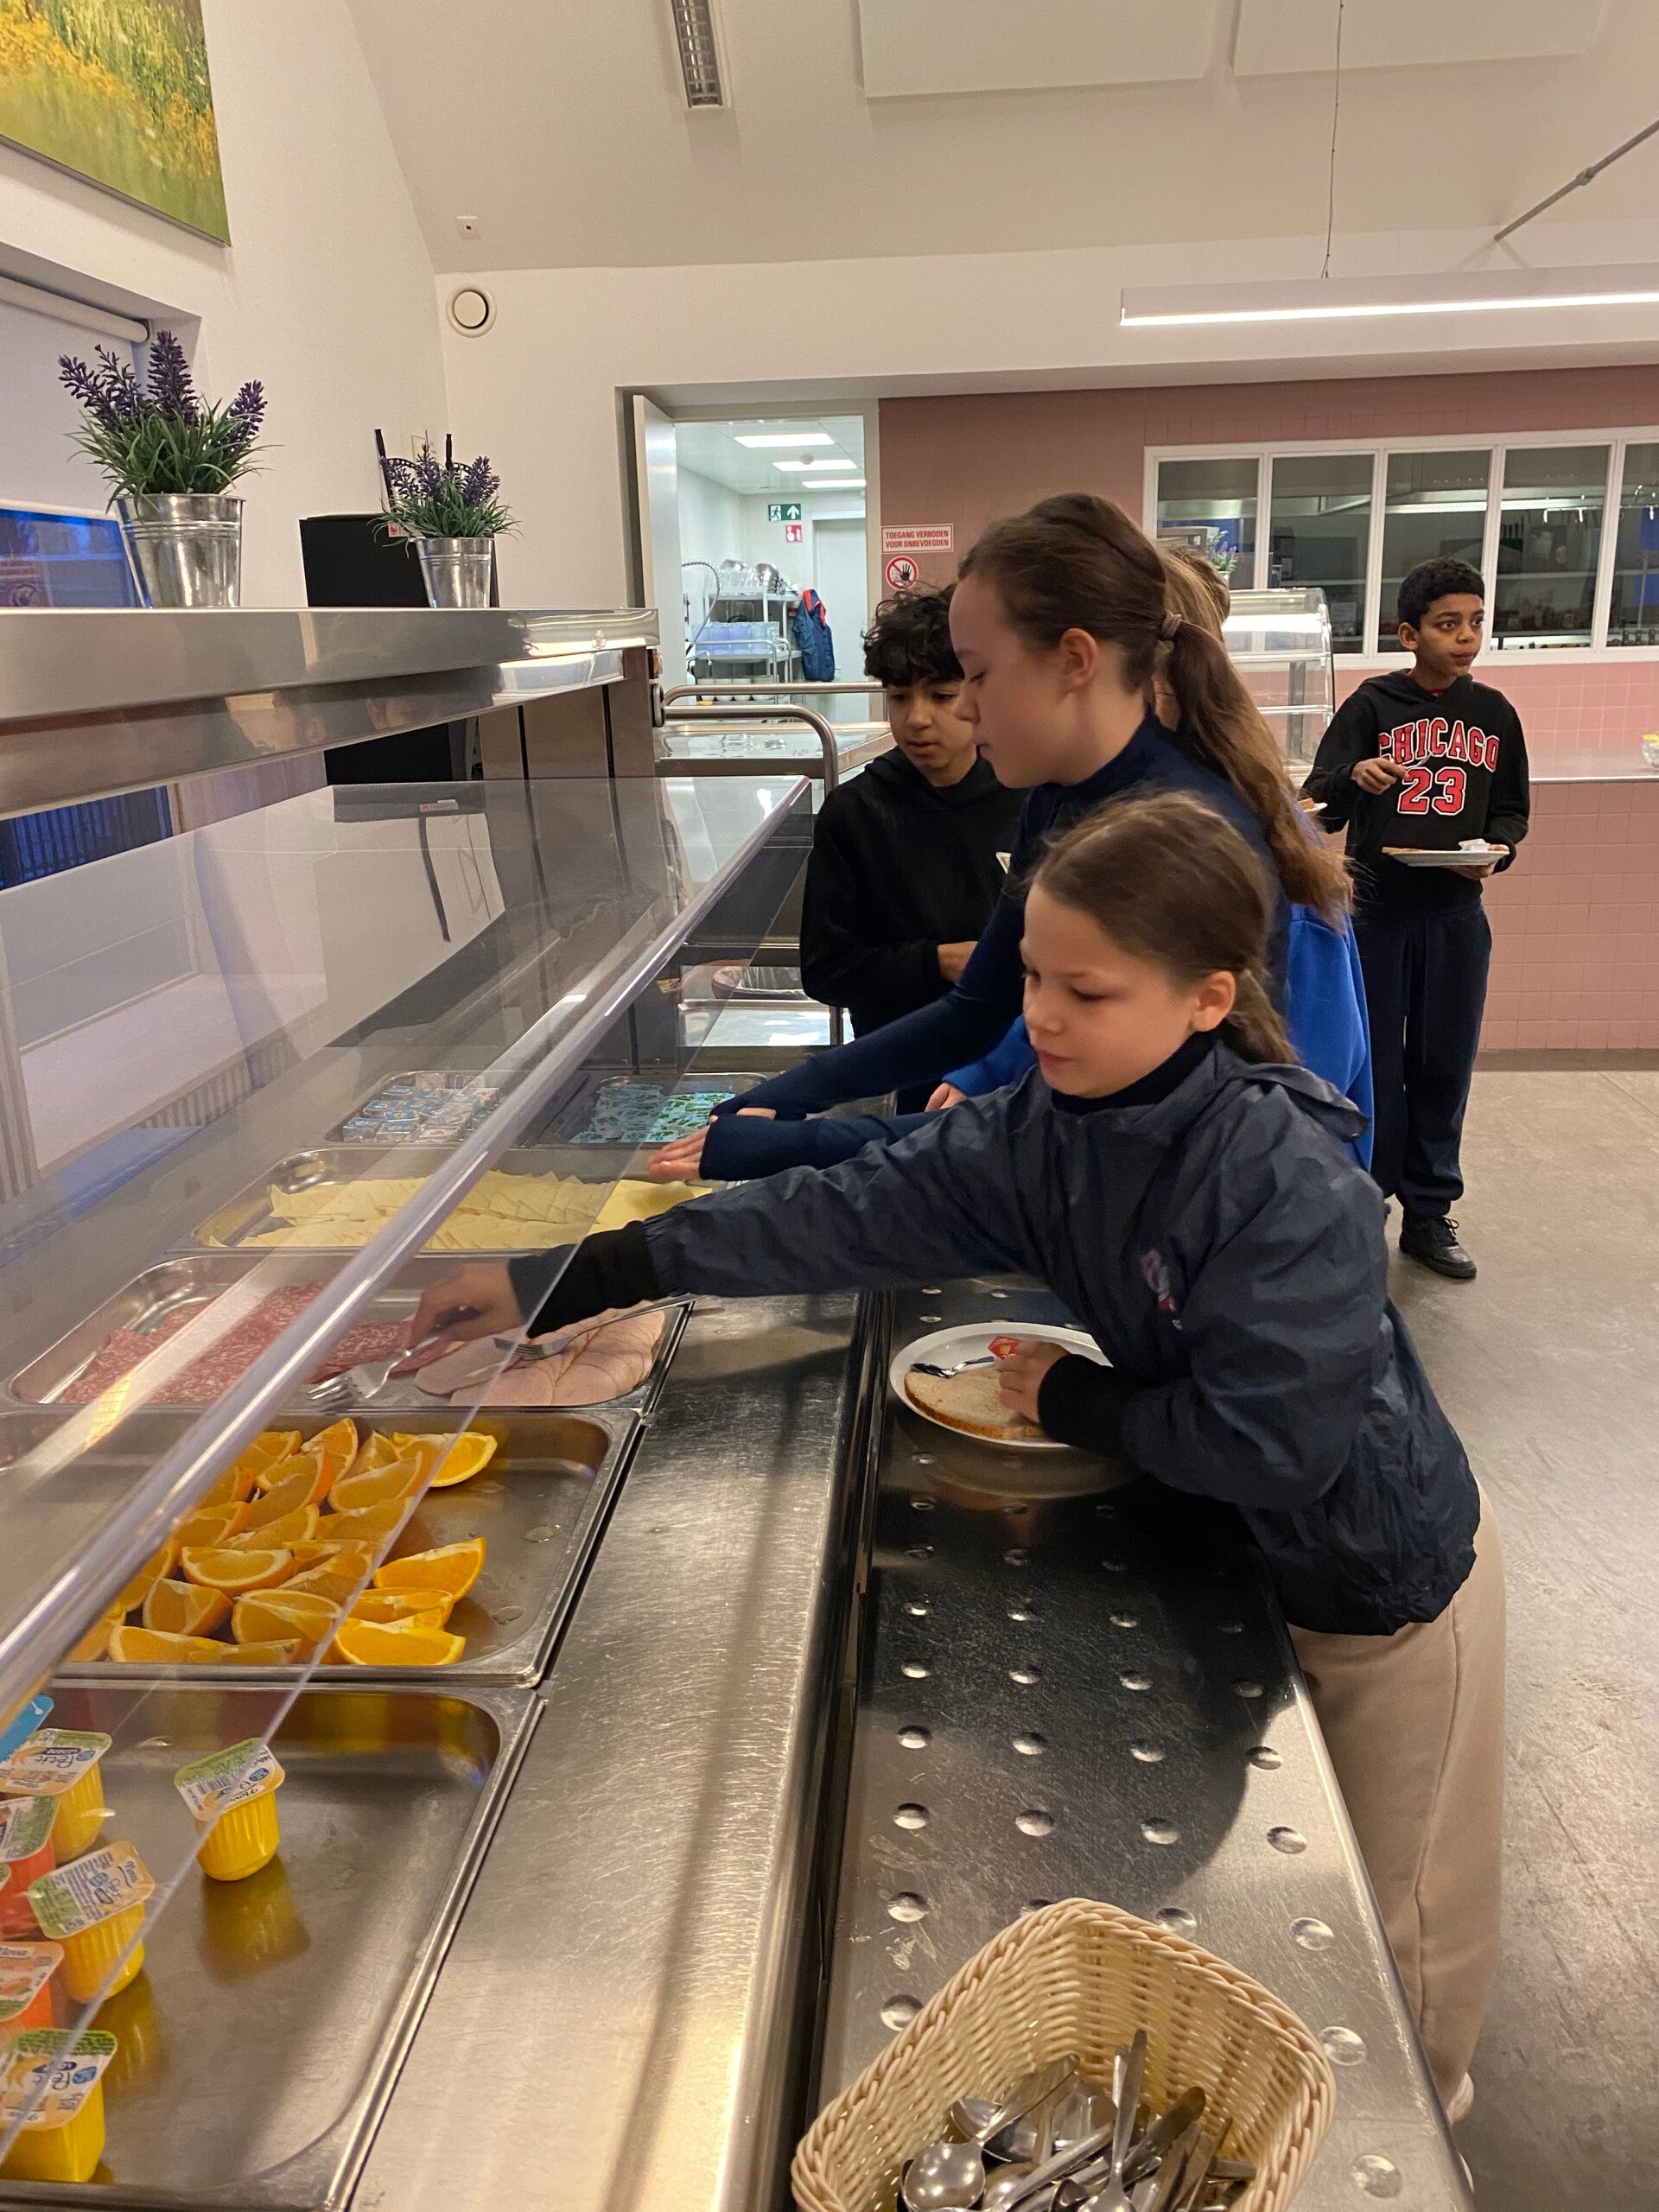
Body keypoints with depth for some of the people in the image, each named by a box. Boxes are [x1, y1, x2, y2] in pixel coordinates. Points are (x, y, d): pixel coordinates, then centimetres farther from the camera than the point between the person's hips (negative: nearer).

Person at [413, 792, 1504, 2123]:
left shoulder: (1292, 1185, -35)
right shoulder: (1039, 1129, -15)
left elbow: (1264, 1443, -33)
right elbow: (848, 1214, -18)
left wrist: (1070, 1397, -18)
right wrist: (567, 1281, -22)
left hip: (1386, 1582, -6)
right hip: (1233, 1552, 6)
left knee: (1396, 1917, 18)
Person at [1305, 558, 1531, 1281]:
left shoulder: (1493, 713, 7)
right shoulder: (1372, 705, -3)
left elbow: (1512, 808, 14)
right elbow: (1319, 809, -9)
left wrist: (1496, 851, -8)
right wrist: (1354, 778, -30)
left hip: (1456, 915, 3)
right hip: (1377, 910, -3)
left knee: (1443, 1065, 8)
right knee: (1371, 1064, 2)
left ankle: (1428, 1213, 20)